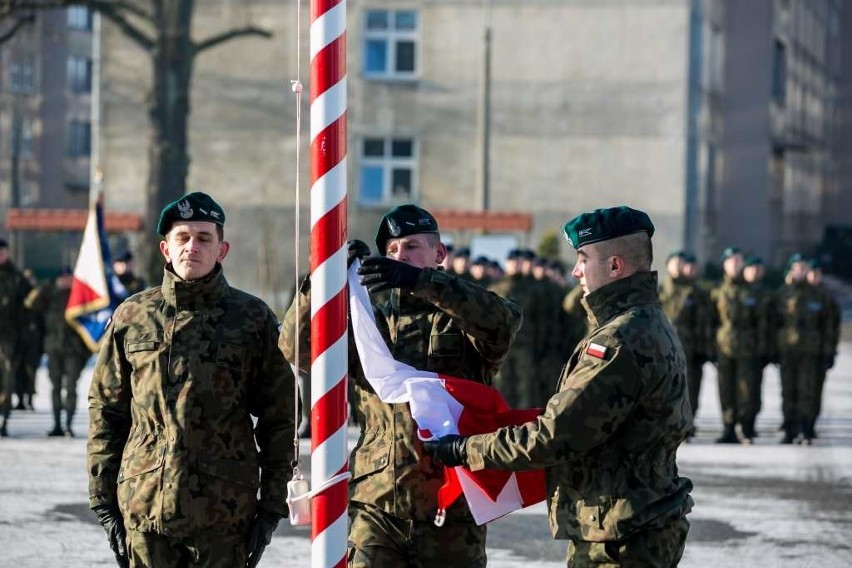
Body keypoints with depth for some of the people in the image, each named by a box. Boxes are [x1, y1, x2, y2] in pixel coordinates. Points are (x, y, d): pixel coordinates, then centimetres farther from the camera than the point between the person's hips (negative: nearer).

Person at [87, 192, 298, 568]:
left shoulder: (253, 319, 3)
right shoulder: (131, 317, 6)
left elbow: (279, 419, 5)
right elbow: (105, 412, 10)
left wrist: (272, 506, 1)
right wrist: (103, 501, 5)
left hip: (225, 514, -1)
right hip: (143, 507, 1)